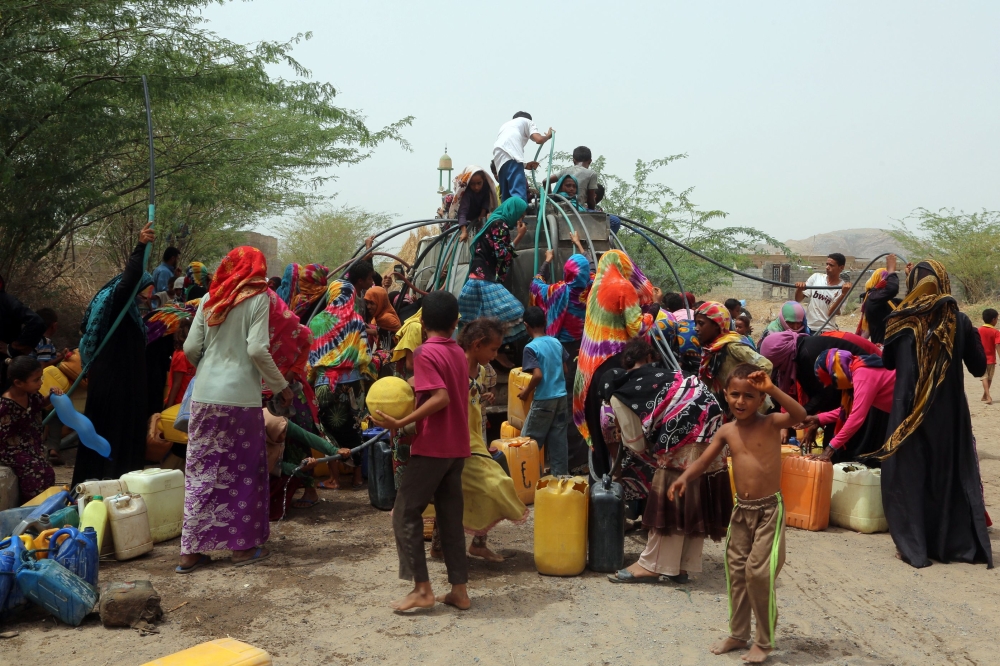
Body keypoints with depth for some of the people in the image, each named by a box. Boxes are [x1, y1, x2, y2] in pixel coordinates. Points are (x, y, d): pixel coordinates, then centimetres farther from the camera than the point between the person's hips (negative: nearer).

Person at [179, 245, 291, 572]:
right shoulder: (258, 297, -2)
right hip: (240, 397, -4)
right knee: (244, 471, 8)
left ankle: (191, 550, 12)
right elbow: (257, 349, -13)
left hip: (205, 395, 4)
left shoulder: (209, 299, 10)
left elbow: (190, 348, 6)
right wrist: (281, 386, -2)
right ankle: (244, 545, 16)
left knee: (201, 471, 9)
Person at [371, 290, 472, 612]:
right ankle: (459, 590, 13)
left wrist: (401, 423, -25)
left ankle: (422, 588, -1)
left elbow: (440, 398, -23)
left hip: (432, 447, -8)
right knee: (451, 516, 11)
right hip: (457, 447, 8)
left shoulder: (425, 352, -12)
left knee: (405, 513, 1)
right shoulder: (459, 353, 11)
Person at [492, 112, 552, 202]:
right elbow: (539, 140, 8)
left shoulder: (505, 125, 42)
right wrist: (548, 136, 30)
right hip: (511, 156, -6)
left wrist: (525, 165, 37)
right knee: (519, 197, -18)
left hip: (499, 159, 7)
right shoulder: (527, 121, 25)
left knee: (506, 197, 7)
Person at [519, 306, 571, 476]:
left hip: (544, 400, -6)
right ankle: (560, 475, 15)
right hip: (561, 397, 6)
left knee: (529, 440, 5)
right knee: (558, 439, 11)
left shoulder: (531, 347, -13)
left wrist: (527, 391, -5)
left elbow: (538, 375, -20)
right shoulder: (556, 342, 6)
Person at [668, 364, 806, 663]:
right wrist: (684, 478, -17)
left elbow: (800, 415, -29)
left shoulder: (771, 423, -10)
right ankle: (738, 634, 28)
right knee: (736, 572, 12)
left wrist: (771, 389, -37)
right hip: (741, 509, 5)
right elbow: (703, 461, 2)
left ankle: (764, 641, 14)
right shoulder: (727, 431, 2)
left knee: (758, 573, -5)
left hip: (769, 509, -5)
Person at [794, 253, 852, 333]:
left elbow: (831, 313, -14)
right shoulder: (816, 277, 2)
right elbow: (798, 299, 3)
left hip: (827, 330, -2)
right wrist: (799, 289, -19)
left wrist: (844, 294, -24)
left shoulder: (843, 287, -6)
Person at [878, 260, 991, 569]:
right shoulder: (960, 321, -3)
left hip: (909, 410, -2)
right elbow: (978, 368, 5)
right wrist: (974, 336, 20)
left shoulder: (902, 322, -6)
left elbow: (887, 362, 8)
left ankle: (914, 547, 5)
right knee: (954, 474, 14)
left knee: (909, 475, 6)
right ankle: (965, 544, 19)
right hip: (950, 412, 2)